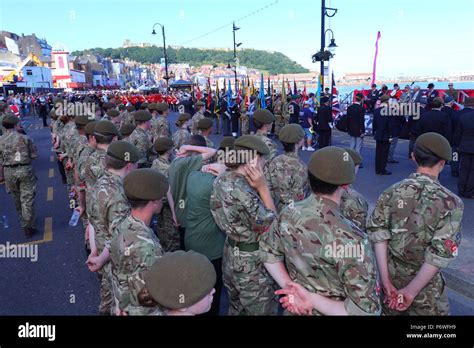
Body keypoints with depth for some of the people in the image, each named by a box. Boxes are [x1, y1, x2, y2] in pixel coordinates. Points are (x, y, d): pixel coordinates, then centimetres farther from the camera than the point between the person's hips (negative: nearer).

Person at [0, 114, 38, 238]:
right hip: (25, 170, -3)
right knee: (27, 199, 2)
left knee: (17, 198, 22)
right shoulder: (24, 138, -9)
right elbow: (34, 155, -5)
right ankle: (27, 227, 4)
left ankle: (23, 219, 42)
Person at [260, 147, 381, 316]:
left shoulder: (288, 213, -16)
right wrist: (313, 300, -22)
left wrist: (287, 285, -6)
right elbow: (367, 310, -29)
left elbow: (268, 251, 1)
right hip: (327, 310, -3)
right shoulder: (350, 239, -32)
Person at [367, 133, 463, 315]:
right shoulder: (451, 202, -16)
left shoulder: (392, 191, -8)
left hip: (392, 275, 3)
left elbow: (378, 233, -12)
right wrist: (411, 292, -17)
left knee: (390, 309, 23)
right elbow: (440, 254, -21)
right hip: (425, 282, -2)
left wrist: (386, 281, -11)